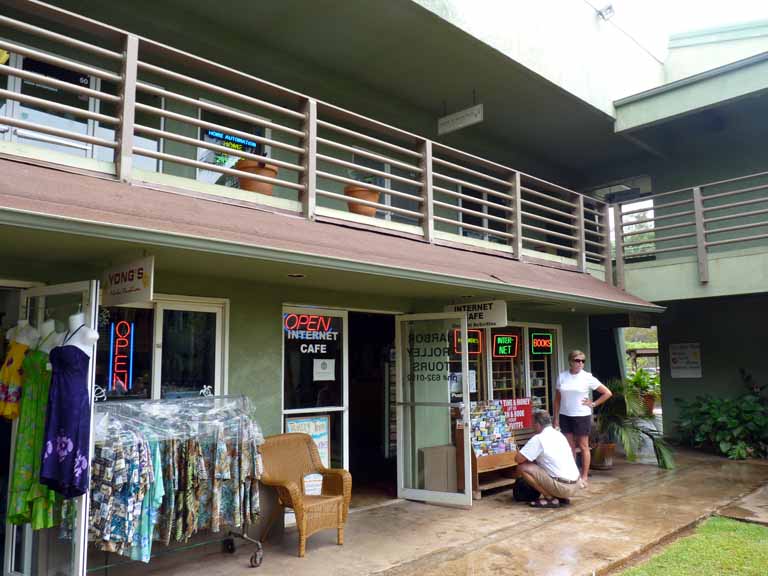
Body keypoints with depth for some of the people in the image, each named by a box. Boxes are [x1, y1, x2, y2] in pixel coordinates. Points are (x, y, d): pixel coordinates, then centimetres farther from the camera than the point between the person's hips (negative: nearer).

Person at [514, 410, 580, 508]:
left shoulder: (538, 439, -12)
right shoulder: (559, 435, 12)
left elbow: (518, 459, -12)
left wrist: (530, 459, 11)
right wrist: (536, 460, 26)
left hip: (562, 487, -8)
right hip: (575, 485, 8)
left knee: (522, 468, -6)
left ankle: (550, 498, -3)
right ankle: (563, 497, 15)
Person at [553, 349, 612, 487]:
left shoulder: (587, 377, -6)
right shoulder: (562, 376, 1)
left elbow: (607, 393, -1)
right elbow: (557, 398, 7)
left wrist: (593, 404, -5)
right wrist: (556, 418, 3)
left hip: (582, 416, -3)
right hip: (565, 416, 3)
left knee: (583, 446, 6)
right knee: (569, 447, 9)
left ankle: (584, 477, 14)